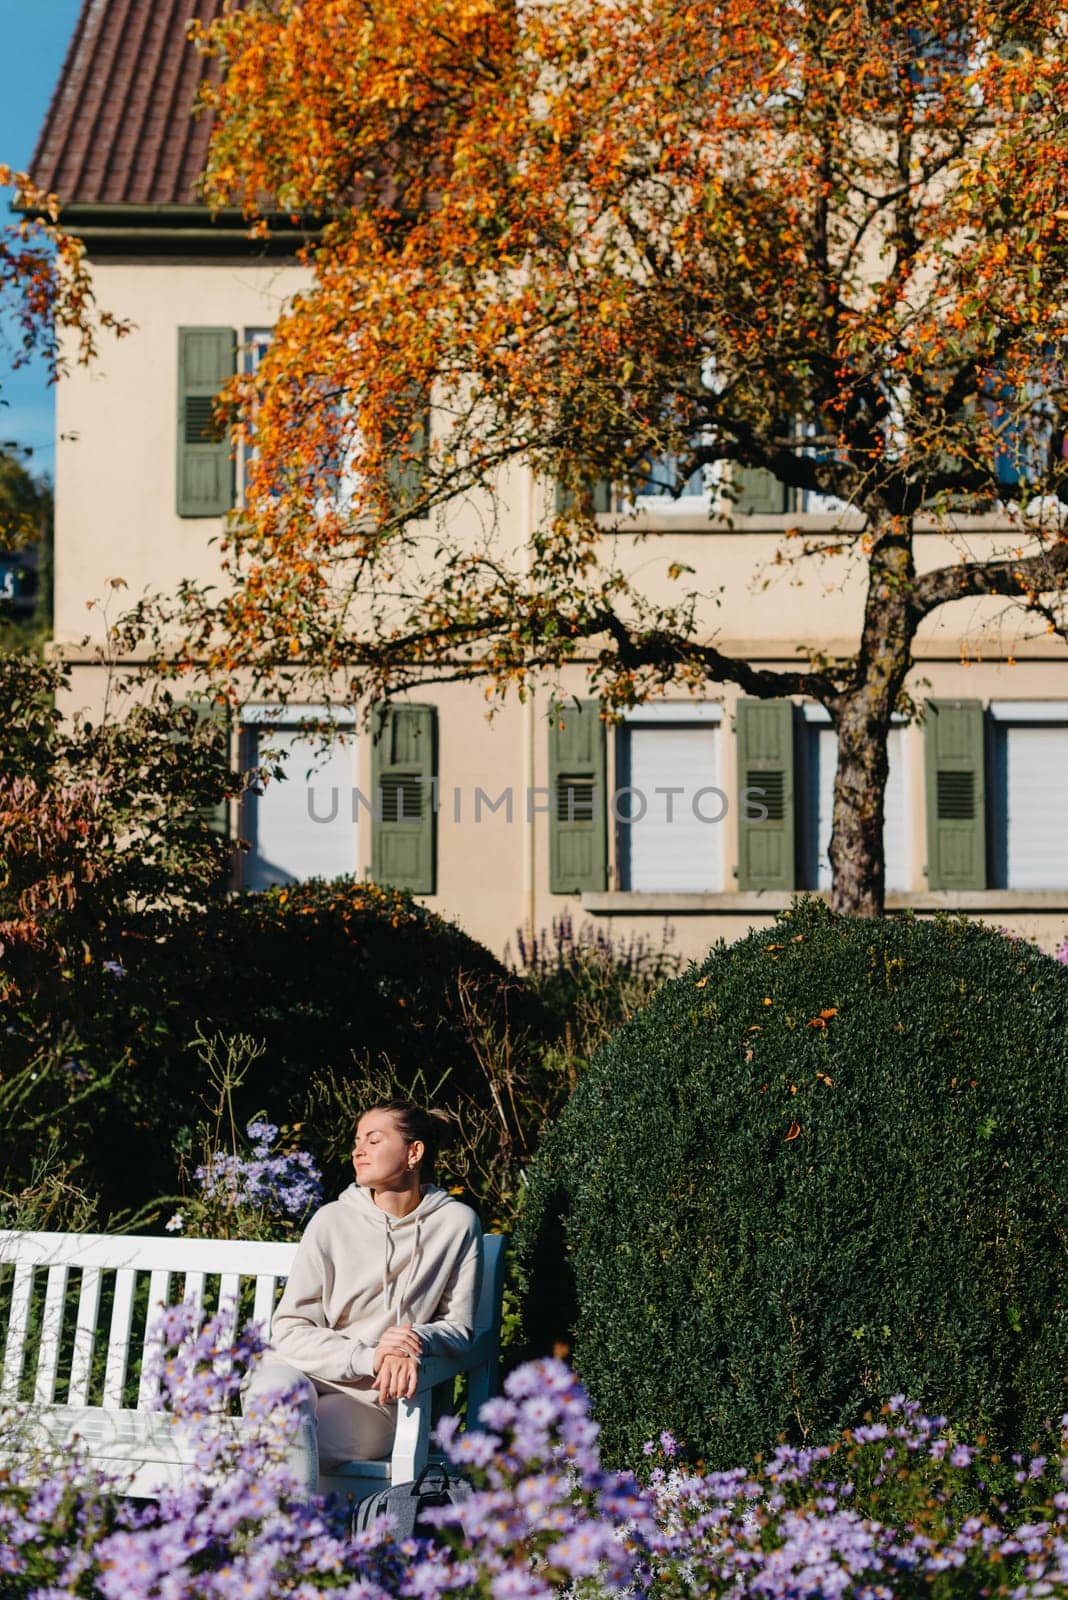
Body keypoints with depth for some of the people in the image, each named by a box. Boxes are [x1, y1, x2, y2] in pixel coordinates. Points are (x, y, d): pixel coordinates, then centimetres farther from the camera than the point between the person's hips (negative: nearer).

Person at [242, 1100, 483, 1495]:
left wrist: (417, 1340, -16)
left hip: (375, 1400, -1)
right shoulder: (332, 1221, 4)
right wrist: (368, 1358, -18)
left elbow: (459, 1327, 8)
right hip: (305, 1374, 1)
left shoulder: (456, 1224, 5)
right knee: (279, 1385, -38)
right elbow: (291, 1329, -1)